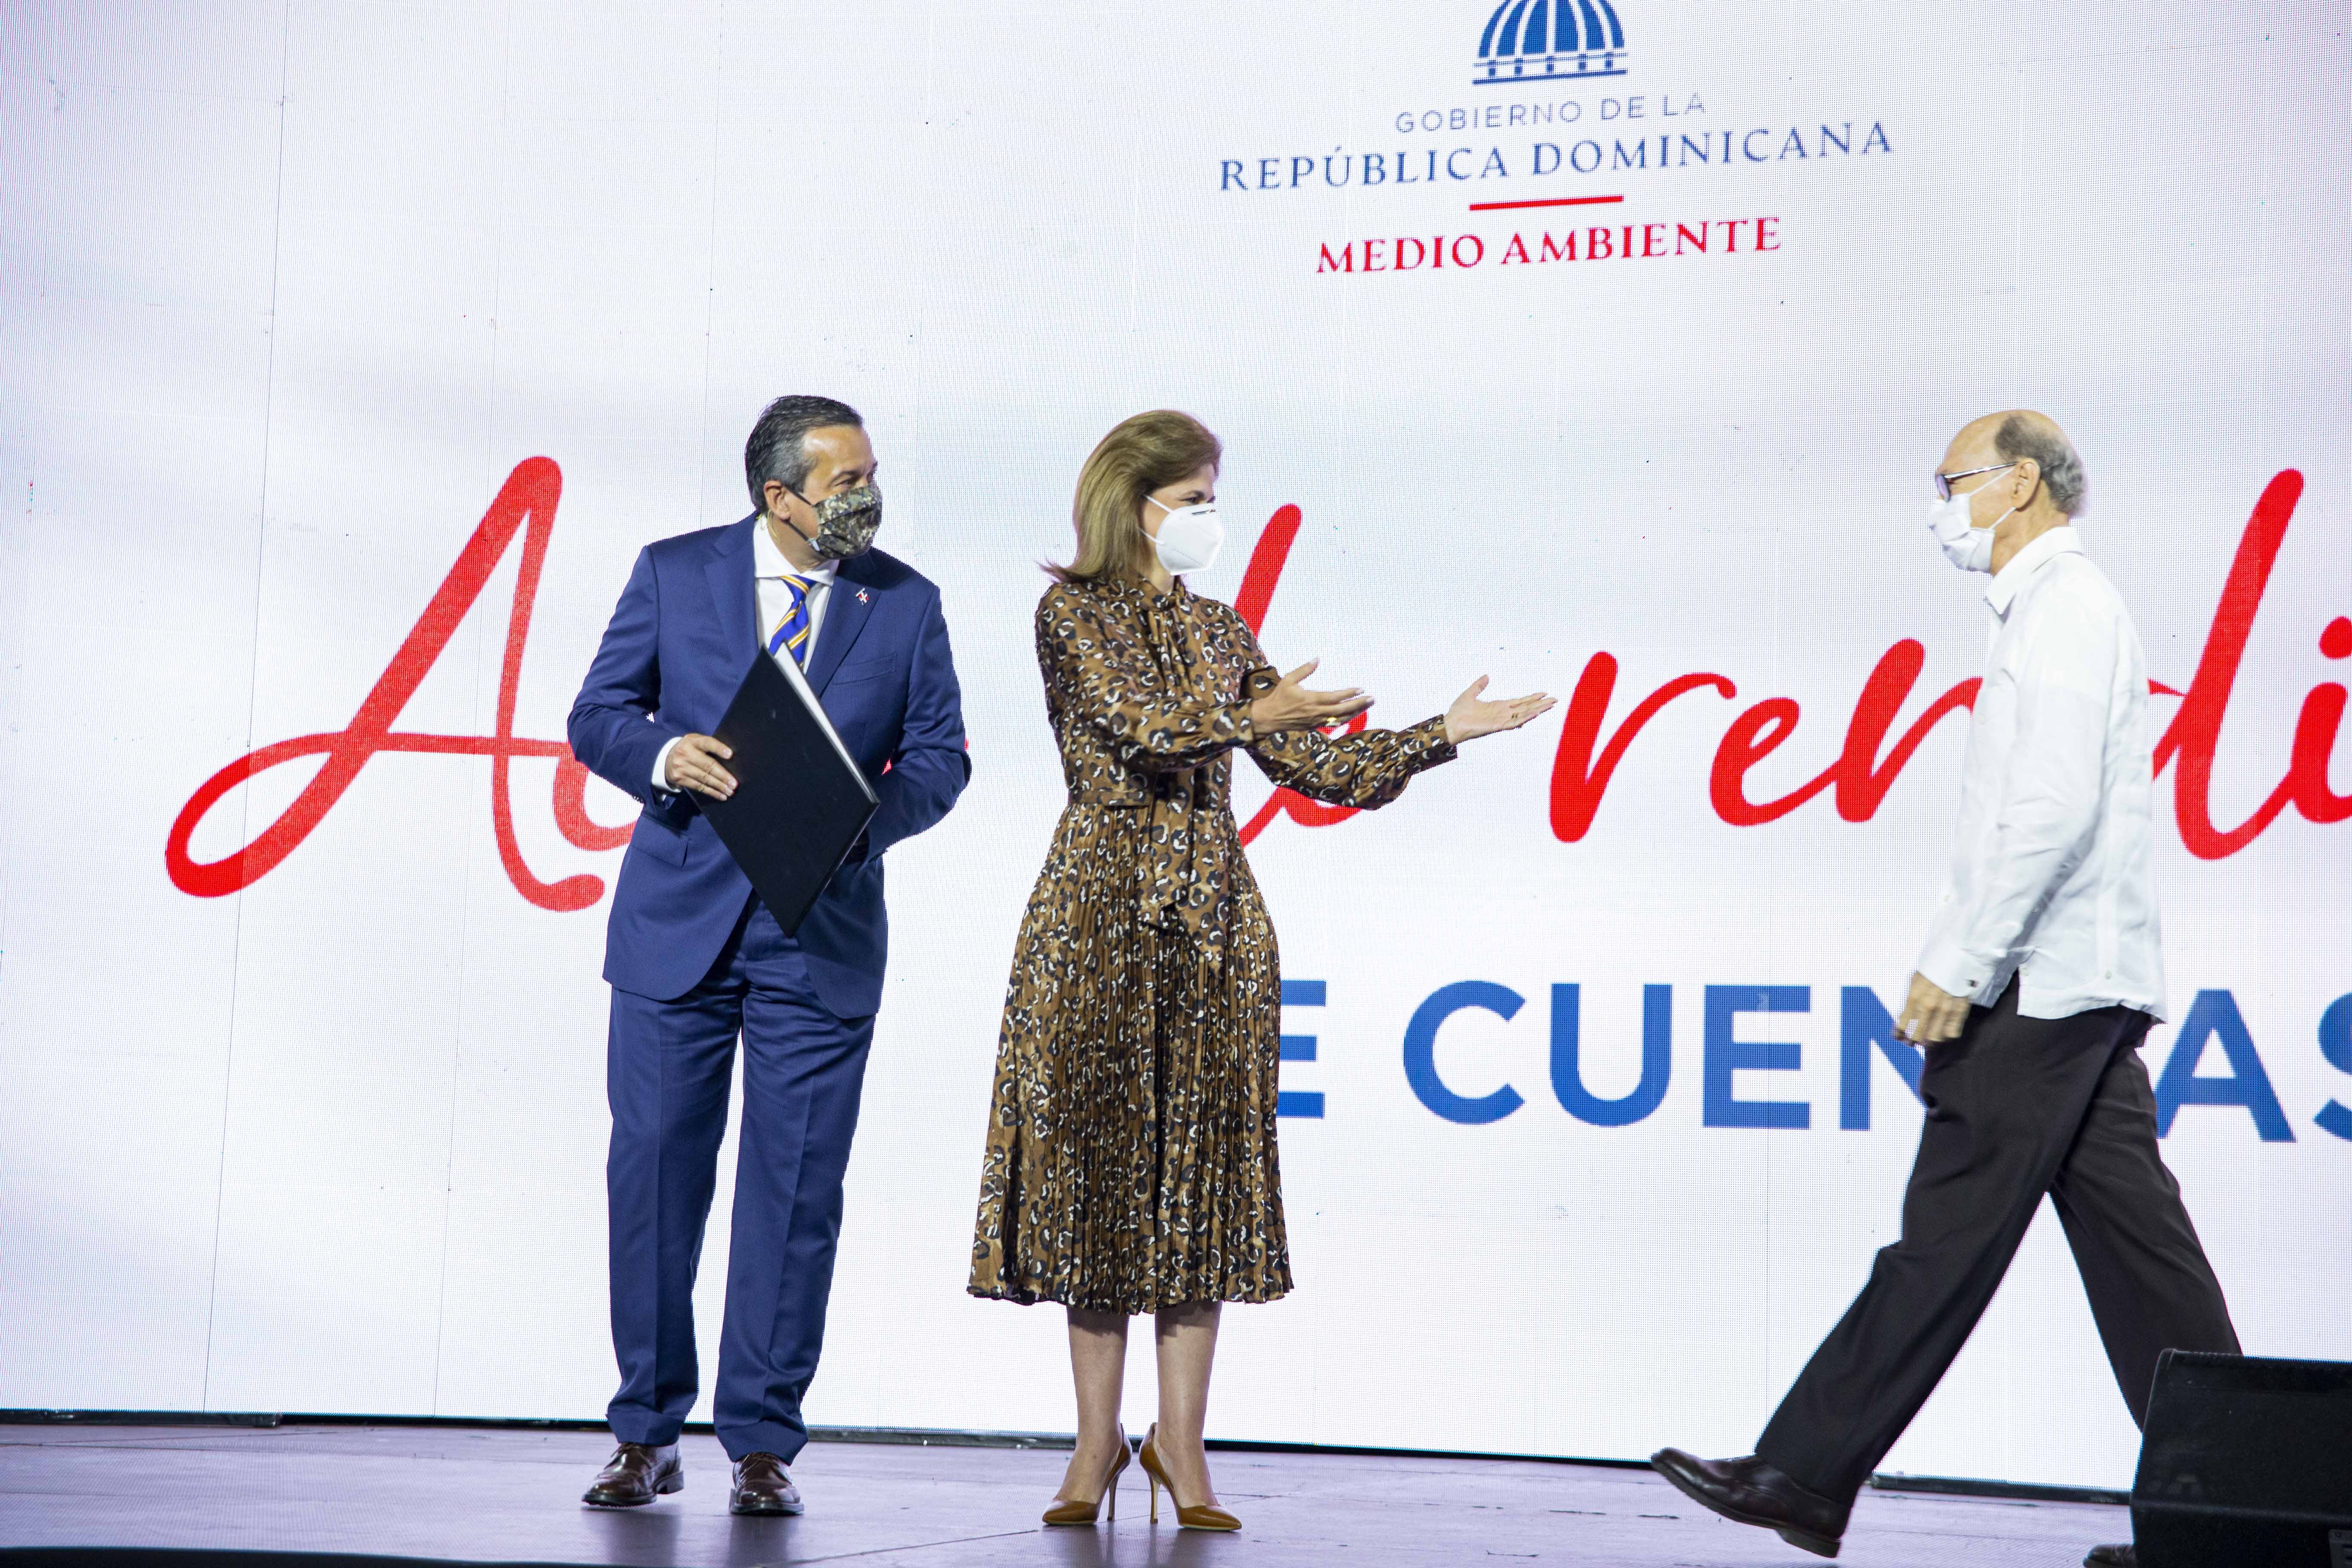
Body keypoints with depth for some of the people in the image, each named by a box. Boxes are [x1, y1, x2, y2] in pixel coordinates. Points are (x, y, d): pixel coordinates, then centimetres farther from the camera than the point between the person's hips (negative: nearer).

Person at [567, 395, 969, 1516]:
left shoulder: (906, 602, 4)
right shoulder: (673, 573, 2)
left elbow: (940, 756, 4)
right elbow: (597, 717, 3)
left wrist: (869, 817, -17)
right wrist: (665, 756, -18)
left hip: (821, 933, 0)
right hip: (680, 920, 0)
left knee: (795, 1190, 1)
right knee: (653, 1171, 3)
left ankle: (762, 1444, 10)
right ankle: (646, 1434, 15)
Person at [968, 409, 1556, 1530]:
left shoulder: (1218, 631, 16)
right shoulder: (1075, 611, 0)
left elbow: (1322, 770, 12)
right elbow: (1140, 722, -18)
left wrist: (1446, 732, 4)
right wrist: (1251, 716, -32)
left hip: (1211, 920, 4)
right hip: (1101, 914, -4)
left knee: (1201, 1165, 1)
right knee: (1099, 1156, -2)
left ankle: (1179, 1440, 7)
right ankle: (1098, 1442, 7)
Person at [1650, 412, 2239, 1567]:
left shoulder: (2063, 609, -11)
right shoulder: (2056, 613, 21)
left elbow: (2055, 809, -22)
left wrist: (1958, 965, -20)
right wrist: (1962, 961, 19)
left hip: (2044, 989, -10)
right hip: (2072, 987, 10)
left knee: (1948, 1239, -6)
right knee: (2131, 1242, 7)